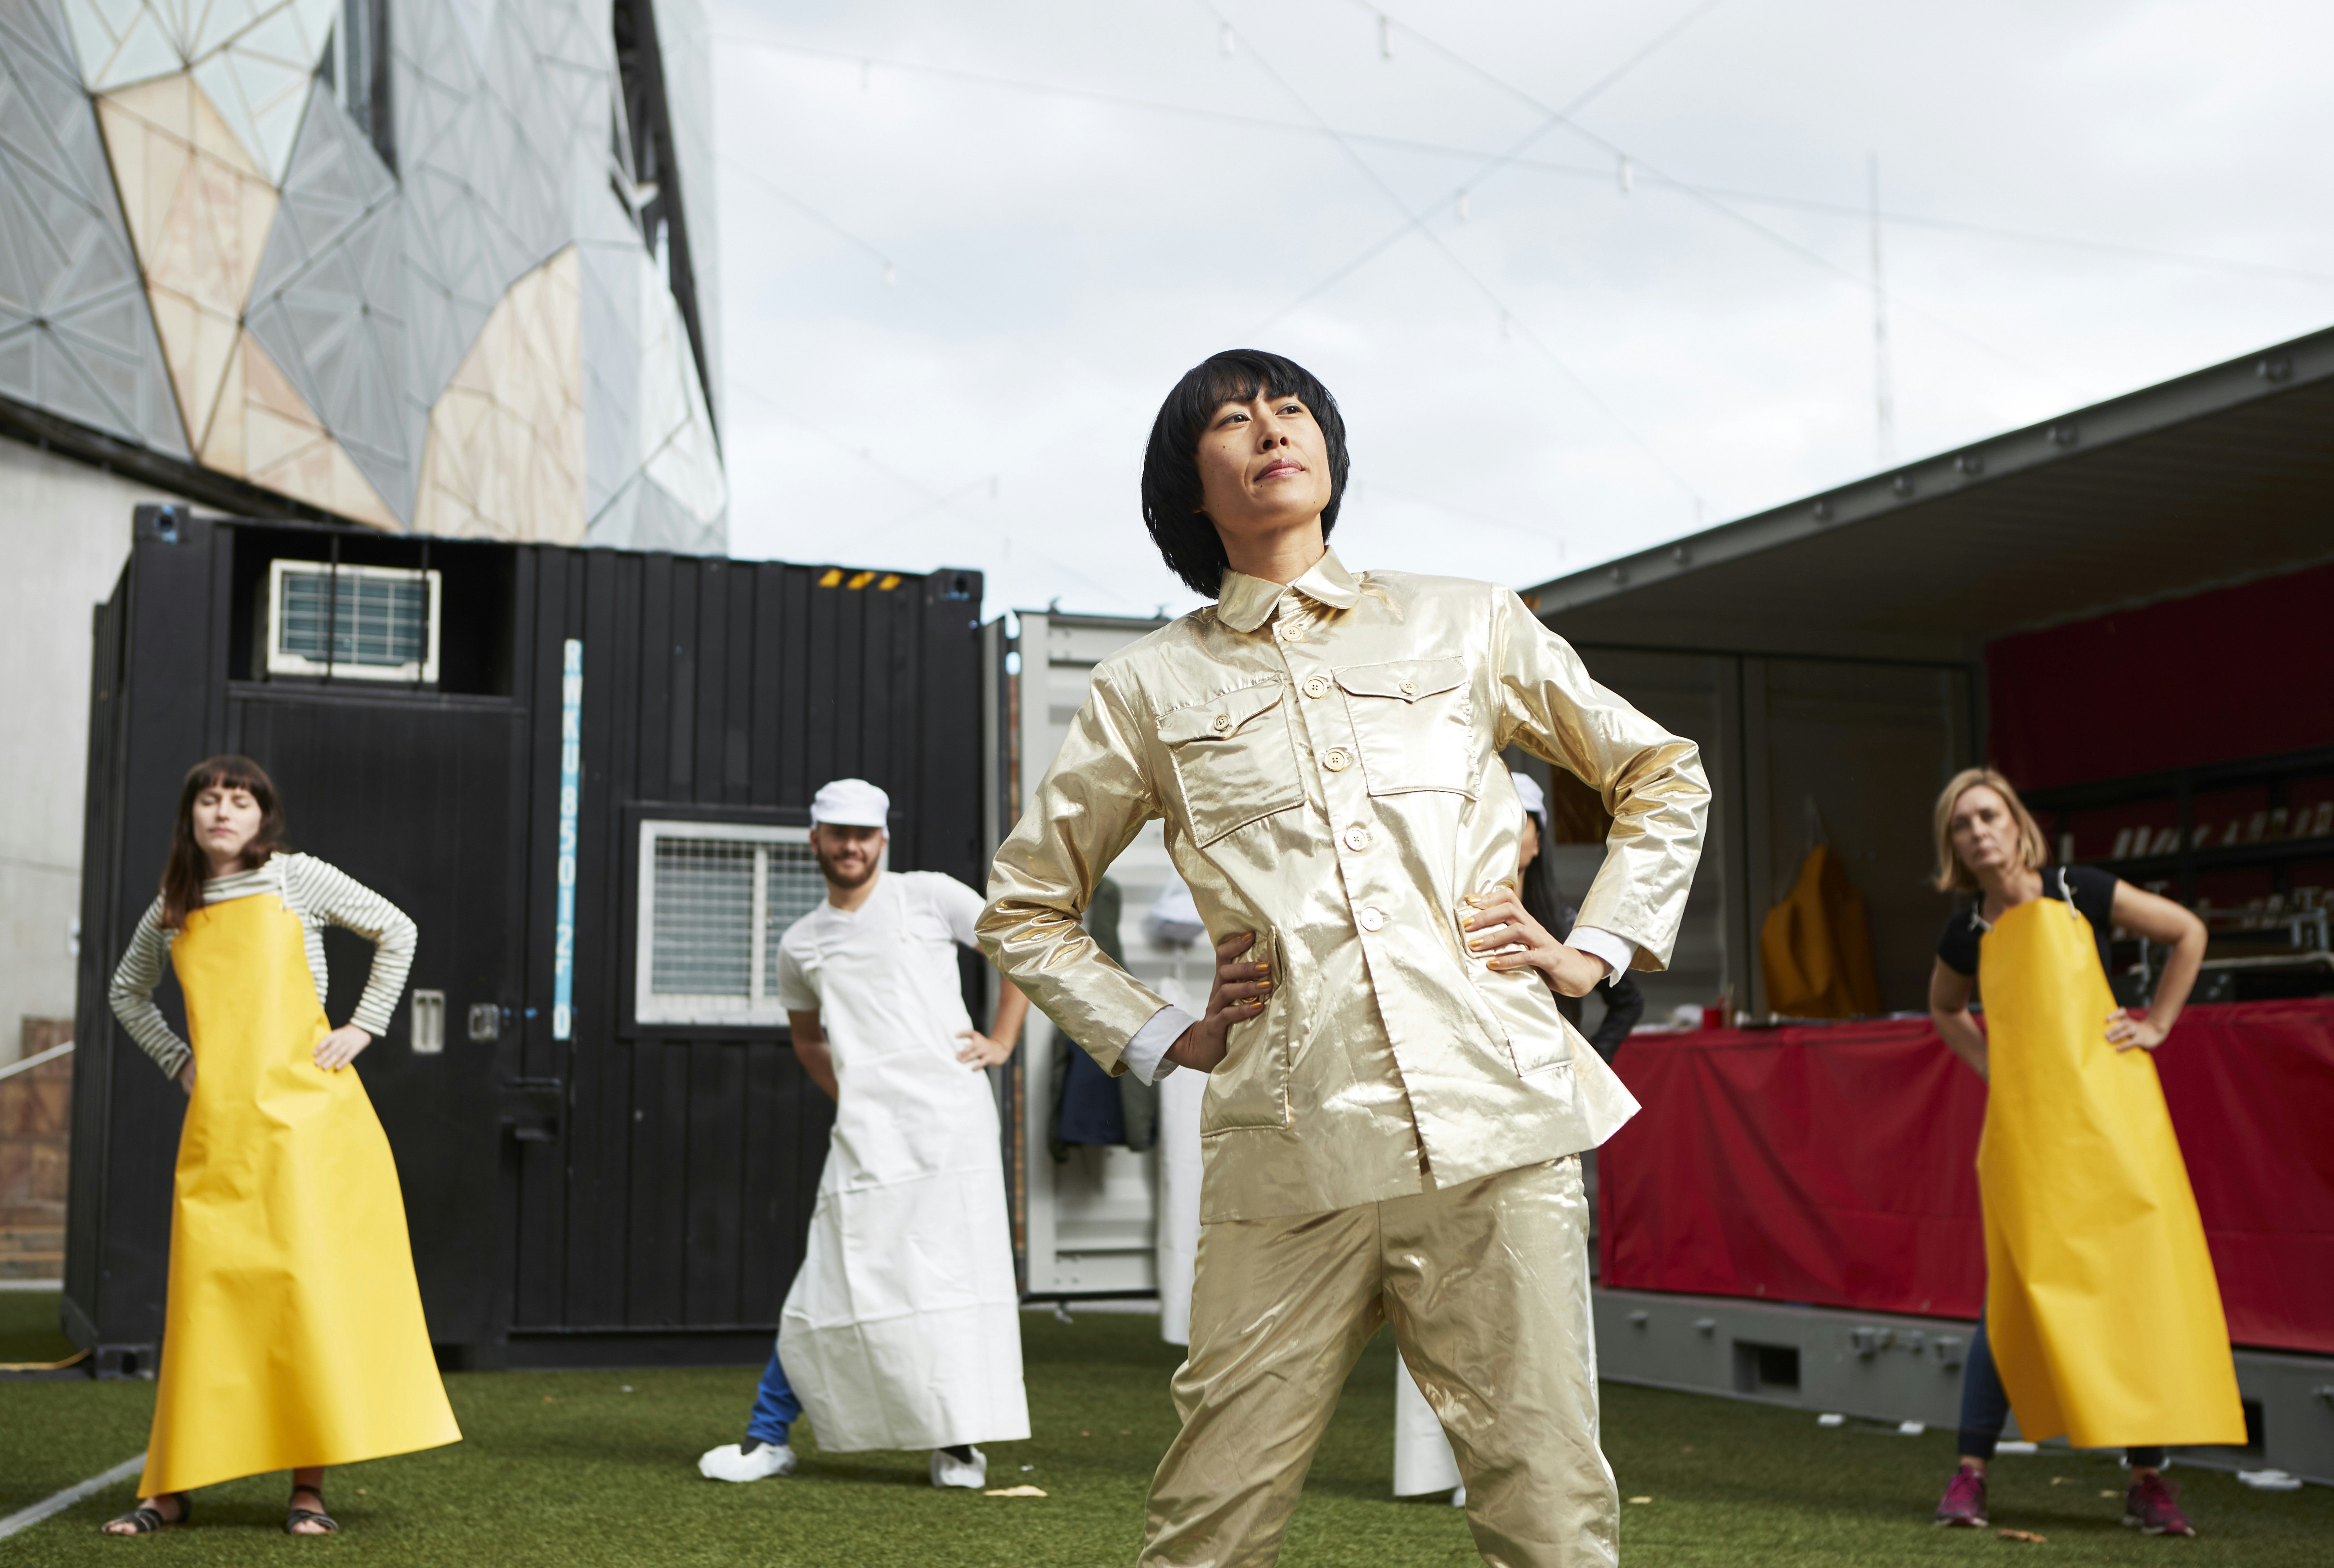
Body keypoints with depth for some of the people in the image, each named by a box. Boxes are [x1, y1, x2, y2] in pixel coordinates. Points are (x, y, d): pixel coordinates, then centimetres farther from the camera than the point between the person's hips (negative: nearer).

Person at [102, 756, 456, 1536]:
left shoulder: (297, 879, 5)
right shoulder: (170, 912, 14)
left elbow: (396, 931, 8)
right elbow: (126, 991, 30)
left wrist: (363, 1028, 2)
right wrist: (175, 1059, 16)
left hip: (305, 1112, -3)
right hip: (217, 1122, 3)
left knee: (310, 1284, -4)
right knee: (205, 1294, 1)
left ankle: (309, 1489, 1)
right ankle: (172, 1488, 10)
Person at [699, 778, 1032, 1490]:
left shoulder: (929, 897, 7)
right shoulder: (800, 945, 16)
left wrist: (1001, 1040, 4)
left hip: (949, 1110, -2)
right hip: (865, 1131, 2)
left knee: (959, 1268, -6)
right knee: (828, 1283, 0)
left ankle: (957, 1440, 6)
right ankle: (767, 1436, 12)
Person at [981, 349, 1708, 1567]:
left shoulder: (1466, 627, 14)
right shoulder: (1151, 687, 12)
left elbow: (1662, 775, 24)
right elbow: (1024, 906, 20)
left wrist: (1593, 951, 11)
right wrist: (1159, 1040, 9)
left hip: (1494, 1125, 1)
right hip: (1287, 1155, 0)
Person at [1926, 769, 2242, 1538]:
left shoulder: (2076, 892, 2)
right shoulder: (1966, 935, 8)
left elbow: (2188, 932, 11)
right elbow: (1945, 1009, 29)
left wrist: (2155, 1025, 6)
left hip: (2108, 1102, -1)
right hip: (2023, 1119, 1)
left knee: (2140, 1278, -2)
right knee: (2015, 1293, -3)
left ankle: (2147, 1479, 7)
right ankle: (1971, 1471, 3)